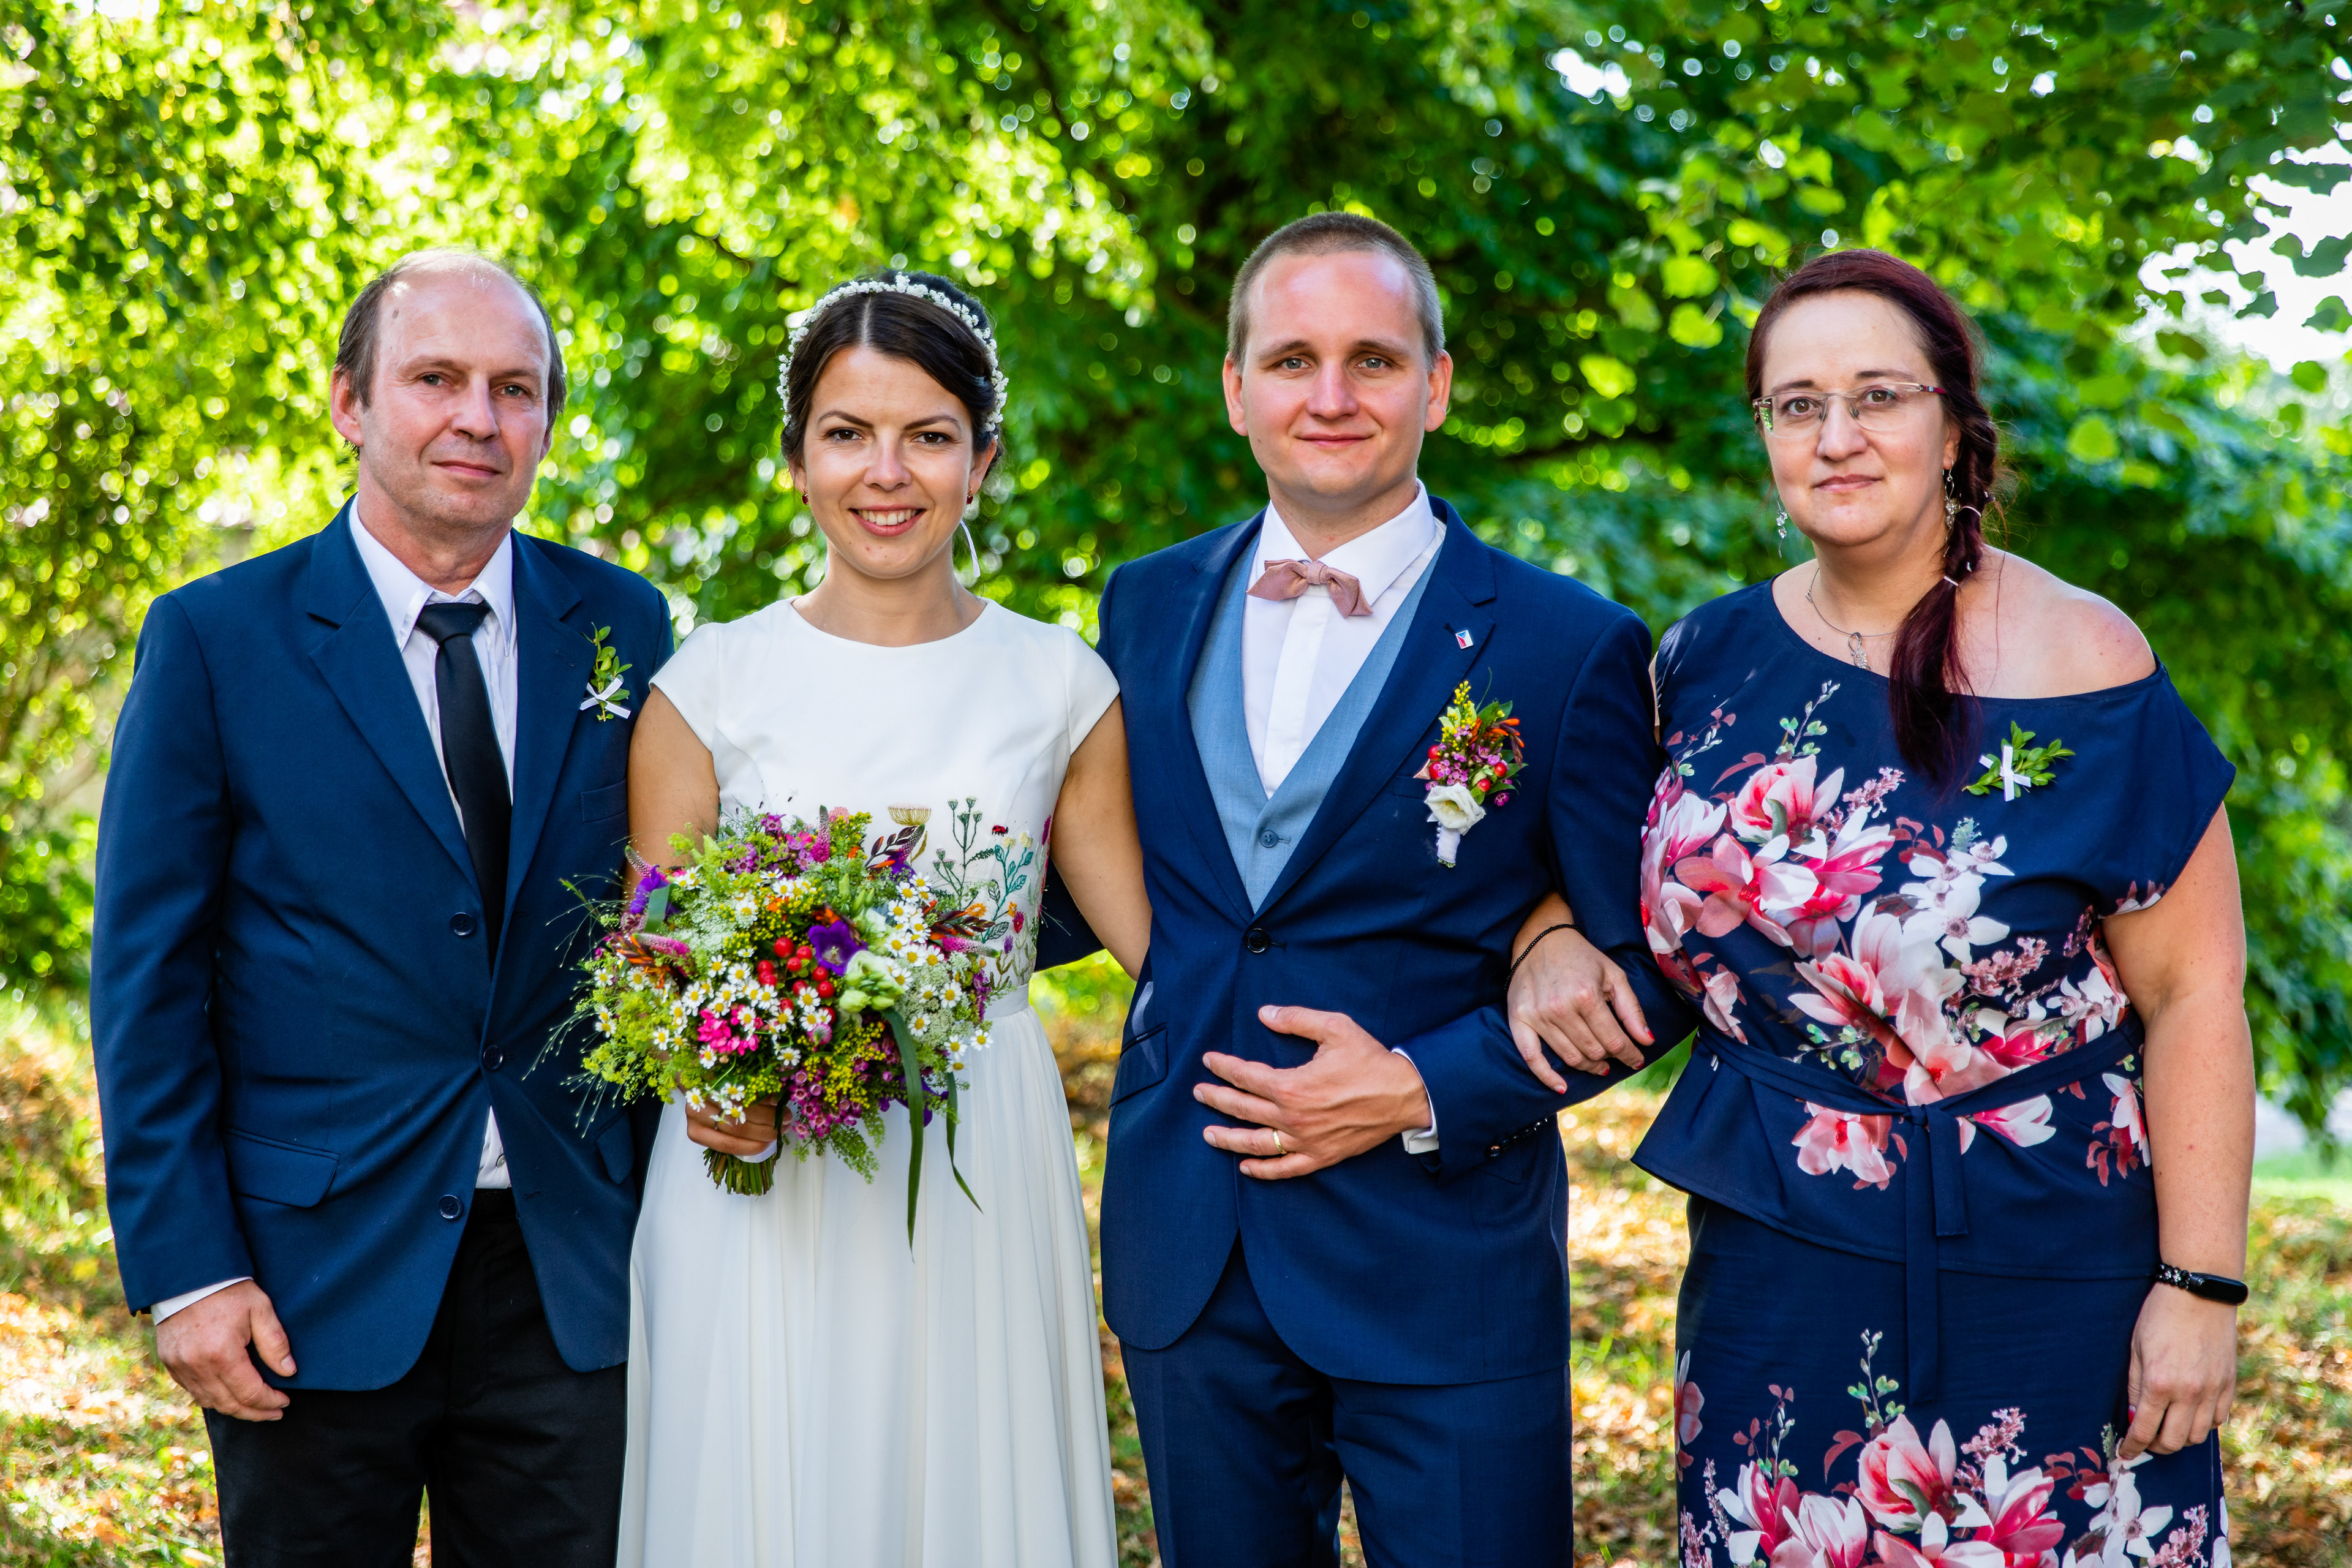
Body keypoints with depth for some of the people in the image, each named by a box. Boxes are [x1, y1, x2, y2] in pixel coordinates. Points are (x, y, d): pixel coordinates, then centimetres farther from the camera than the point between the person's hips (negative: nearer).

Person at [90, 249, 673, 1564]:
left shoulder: (623, 629, 5)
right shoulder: (216, 640, -4)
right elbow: (147, 975, -4)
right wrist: (185, 1269, -10)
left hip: (570, 1279, 3)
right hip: (315, 1280, -2)